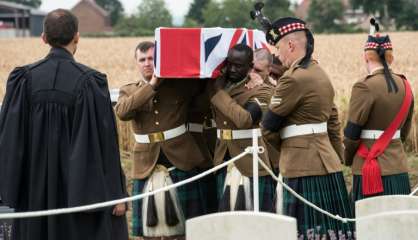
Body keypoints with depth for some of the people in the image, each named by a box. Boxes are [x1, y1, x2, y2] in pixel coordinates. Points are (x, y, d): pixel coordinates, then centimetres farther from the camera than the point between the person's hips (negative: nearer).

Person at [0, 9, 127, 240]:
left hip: (36, 191, 3)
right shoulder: (89, 82, -11)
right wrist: (116, 194, -3)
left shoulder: (23, 79, -4)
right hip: (79, 185, -3)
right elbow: (105, 142, -10)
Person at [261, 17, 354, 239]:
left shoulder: (293, 78, -14)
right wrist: (338, 159, 25)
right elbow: (333, 122, 20)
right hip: (328, 164, 9)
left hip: (305, 168, -9)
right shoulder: (320, 74, 15)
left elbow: (269, 125, -9)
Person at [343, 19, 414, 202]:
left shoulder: (364, 87, -13)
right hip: (399, 170, 7)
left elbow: (352, 133, -9)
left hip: (371, 171, -7)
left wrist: (348, 159, 7)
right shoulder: (404, 85, 7)